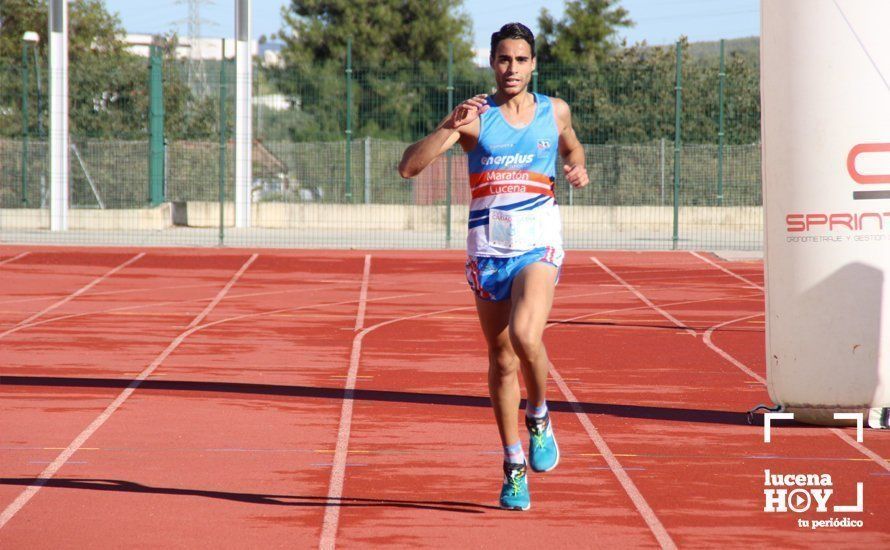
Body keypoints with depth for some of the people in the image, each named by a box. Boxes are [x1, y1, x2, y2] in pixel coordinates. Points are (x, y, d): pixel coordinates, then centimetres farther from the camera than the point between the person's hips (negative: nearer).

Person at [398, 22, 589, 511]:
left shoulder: (555, 112, 7)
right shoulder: (474, 117, -1)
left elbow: (572, 147, 31)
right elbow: (408, 166, -10)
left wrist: (577, 168, 7)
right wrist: (451, 126, -23)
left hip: (539, 248, -1)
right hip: (487, 248, 1)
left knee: (525, 336, -26)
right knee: (501, 361, 7)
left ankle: (540, 417, 1)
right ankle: (514, 467, 20)